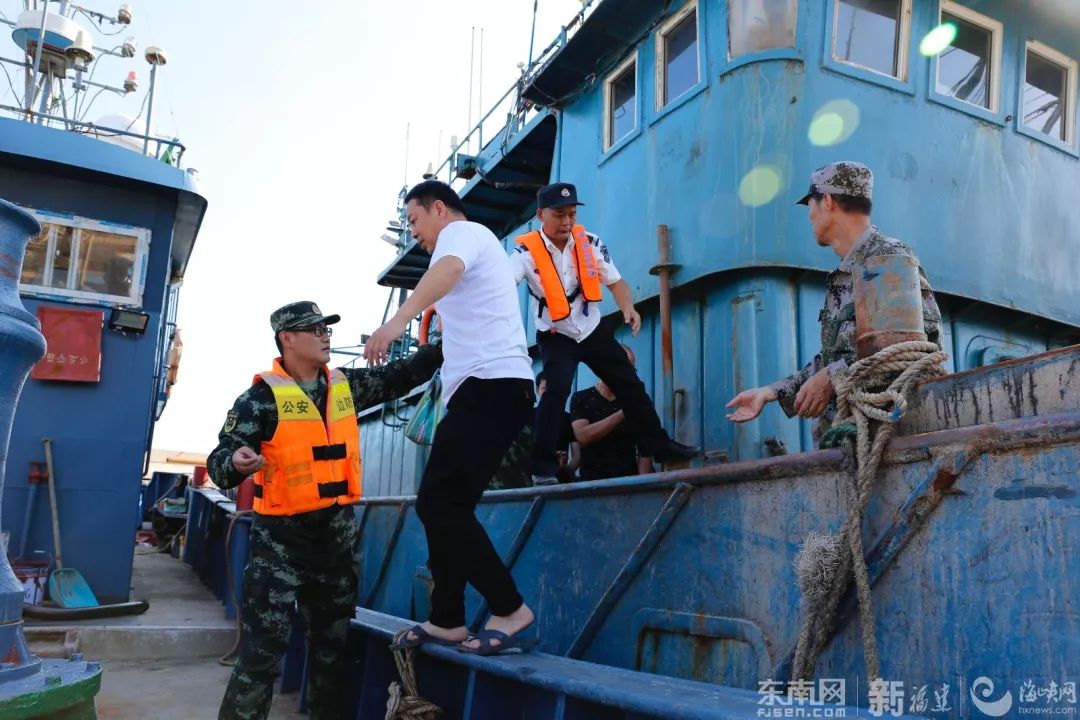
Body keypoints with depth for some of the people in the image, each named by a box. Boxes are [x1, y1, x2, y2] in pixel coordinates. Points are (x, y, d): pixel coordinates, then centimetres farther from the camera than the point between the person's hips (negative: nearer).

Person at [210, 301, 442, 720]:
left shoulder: (346, 386, 6)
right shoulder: (262, 396, -11)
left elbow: (401, 378, 15)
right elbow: (219, 463, -12)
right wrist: (236, 462, -35)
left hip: (338, 532, 6)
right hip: (281, 536, -6)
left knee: (334, 643, 16)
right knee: (262, 650, -4)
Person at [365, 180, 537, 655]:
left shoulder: (462, 231, 0)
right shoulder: (475, 244, 32)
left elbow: (449, 268, -25)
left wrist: (397, 320, -40)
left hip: (490, 384, -10)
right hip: (493, 386, 10)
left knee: (439, 504, -14)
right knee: (443, 506, 9)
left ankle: (509, 610, -8)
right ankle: (447, 620, 15)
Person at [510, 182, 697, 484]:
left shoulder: (590, 243, -8)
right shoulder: (527, 251, -20)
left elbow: (614, 281, -1)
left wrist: (628, 307, -22)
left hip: (593, 330, 4)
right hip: (556, 337, -4)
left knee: (630, 386, 8)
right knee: (556, 391, -23)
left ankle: (659, 445, 25)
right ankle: (543, 467, -13)